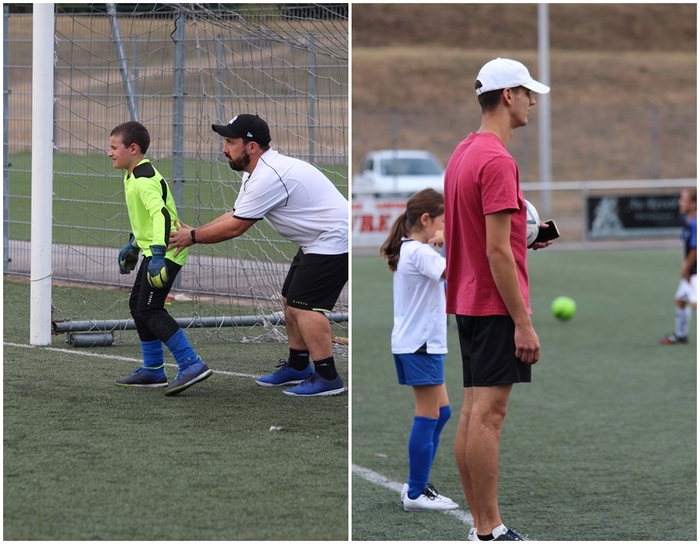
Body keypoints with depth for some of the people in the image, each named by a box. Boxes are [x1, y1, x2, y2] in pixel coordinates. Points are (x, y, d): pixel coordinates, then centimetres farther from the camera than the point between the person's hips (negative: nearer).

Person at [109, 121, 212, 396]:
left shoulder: (144, 180, -20)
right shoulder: (133, 177, 13)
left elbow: (160, 213, -34)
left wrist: (157, 253, -43)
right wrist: (133, 244, 35)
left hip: (166, 252, -11)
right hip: (153, 251, 11)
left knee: (149, 309, -15)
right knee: (138, 305, 15)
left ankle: (191, 364, -17)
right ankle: (153, 370, 22)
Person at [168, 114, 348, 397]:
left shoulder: (269, 177, -25)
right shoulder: (257, 172, 9)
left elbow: (234, 228, -20)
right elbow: (233, 215, 11)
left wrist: (193, 237, -8)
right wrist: (192, 232, 1)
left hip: (334, 240, -11)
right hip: (317, 241, 11)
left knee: (303, 304, -15)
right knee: (291, 299, 15)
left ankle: (327, 378, -12)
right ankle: (298, 366, 27)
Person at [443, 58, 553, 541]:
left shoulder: (463, 153, 13)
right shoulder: (497, 160, -18)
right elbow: (497, 252, -21)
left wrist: (526, 239, 13)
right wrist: (523, 323, -20)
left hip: (469, 302, 10)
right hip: (496, 306, -10)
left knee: (473, 412, 9)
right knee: (488, 414, -9)